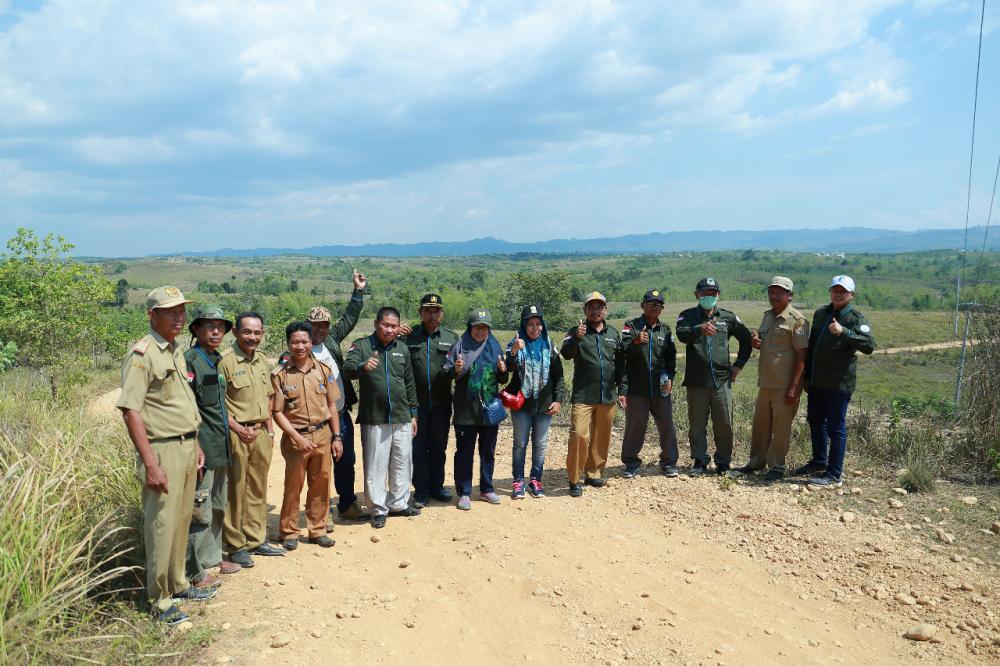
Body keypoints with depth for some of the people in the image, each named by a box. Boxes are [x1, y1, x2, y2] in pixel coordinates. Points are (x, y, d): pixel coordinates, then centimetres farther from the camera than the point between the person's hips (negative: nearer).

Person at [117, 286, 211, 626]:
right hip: (163, 450, -8)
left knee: (182, 521, 17)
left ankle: (178, 584, 31)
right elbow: (131, 411, -19)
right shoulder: (142, 354, -14)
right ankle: (159, 600, 13)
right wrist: (150, 464, -22)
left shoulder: (176, 350, 13)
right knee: (161, 525, 0)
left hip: (187, 447, 8)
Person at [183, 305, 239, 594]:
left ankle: (212, 557, 32)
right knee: (200, 511, -2)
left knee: (218, 507, 18)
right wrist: (196, 450, -21)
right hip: (202, 450, -9)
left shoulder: (217, 362, 14)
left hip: (221, 450, 9)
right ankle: (195, 573, 8)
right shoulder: (190, 362, -13)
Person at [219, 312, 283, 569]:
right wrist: (238, 428, -18)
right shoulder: (226, 361, -12)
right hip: (237, 434, -7)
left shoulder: (262, 360, 10)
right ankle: (235, 545, 15)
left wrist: (269, 427, 11)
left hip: (261, 433, 7)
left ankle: (256, 540, 27)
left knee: (258, 489, 14)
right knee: (236, 490, 3)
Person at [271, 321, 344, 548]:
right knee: (293, 486, 7)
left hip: (323, 435, 3)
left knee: (320, 485, 11)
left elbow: (332, 404, 7)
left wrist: (336, 437, 4)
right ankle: (289, 532, 24)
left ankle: (317, 530, 26)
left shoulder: (324, 370, 2)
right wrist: (298, 437, -14)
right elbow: (277, 412, -7)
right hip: (295, 438, -3)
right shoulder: (279, 375, -7)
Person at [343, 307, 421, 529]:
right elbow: (347, 369, -21)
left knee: (402, 463, 12)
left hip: (402, 418, 4)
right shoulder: (361, 346, -3)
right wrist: (363, 366, -43)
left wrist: (413, 413, 15)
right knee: (376, 466, 2)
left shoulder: (402, 349, 11)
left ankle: (399, 503, 28)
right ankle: (379, 509, 15)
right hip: (374, 419, -4)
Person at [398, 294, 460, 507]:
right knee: (418, 447, 7)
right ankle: (421, 490, 19)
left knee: (439, 447, 14)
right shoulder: (408, 335, 0)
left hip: (441, 403, 2)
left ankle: (437, 486, 29)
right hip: (416, 403, -1)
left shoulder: (452, 337, 4)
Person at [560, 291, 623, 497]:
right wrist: (576, 338, -34)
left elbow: (620, 365, 17)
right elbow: (566, 354, -17)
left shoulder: (613, 333, 12)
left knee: (602, 437, 11)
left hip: (608, 396, 4)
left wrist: (621, 390, 14)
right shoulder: (577, 332, 0)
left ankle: (594, 473, 26)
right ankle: (575, 479, -2)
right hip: (583, 396, -4)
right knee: (579, 435, -13)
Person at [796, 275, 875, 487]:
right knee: (815, 421, 18)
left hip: (840, 383, -7)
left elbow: (869, 346, -25)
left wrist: (843, 332, -35)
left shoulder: (855, 319, -10)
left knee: (836, 428, -2)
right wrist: (807, 375, 17)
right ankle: (819, 462, 36)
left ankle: (834, 475, 6)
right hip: (817, 380, 7)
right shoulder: (820, 314, 11)